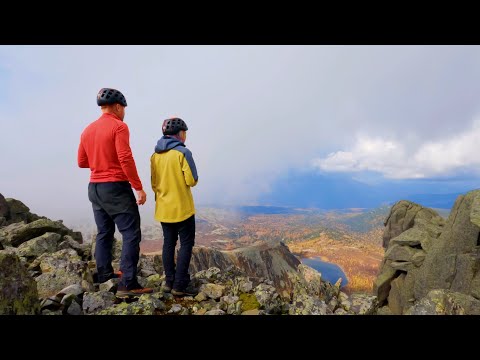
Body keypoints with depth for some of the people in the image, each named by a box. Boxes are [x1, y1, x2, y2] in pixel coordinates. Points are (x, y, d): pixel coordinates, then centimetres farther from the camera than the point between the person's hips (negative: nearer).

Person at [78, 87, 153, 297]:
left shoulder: (88, 130, 11)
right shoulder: (119, 126, -11)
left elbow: (82, 162, 15)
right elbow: (126, 159, -20)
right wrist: (139, 187, -16)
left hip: (95, 188, 8)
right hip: (116, 188, -8)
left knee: (104, 232, 19)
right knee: (131, 234, -5)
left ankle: (104, 273, 30)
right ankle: (127, 284, -6)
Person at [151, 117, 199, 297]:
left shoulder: (155, 155, 6)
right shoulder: (183, 152, -13)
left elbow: (154, 183, 11)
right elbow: (192, 181, -14)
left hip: (163, 208, 7)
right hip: (182, 208, -6)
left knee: (169, 243, 14)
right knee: (186, 244, 3)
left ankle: (169, 282, 22)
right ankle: (180, 285, 5)